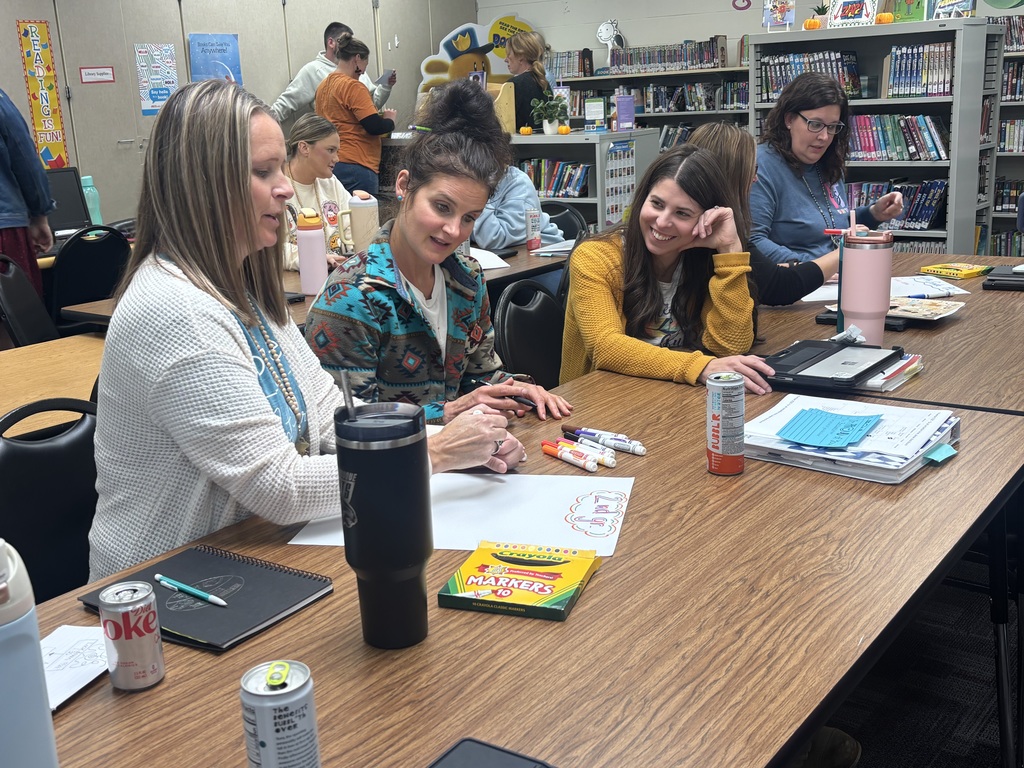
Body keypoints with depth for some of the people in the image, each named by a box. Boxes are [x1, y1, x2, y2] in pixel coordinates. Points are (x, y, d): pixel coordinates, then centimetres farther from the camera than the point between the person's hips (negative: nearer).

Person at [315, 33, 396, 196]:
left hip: (332, 164, 9)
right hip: (356, 166, -8)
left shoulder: (323, 85, 12)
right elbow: (374, 127, -17)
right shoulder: (353, 86, -13)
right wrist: (389, 120, 3)